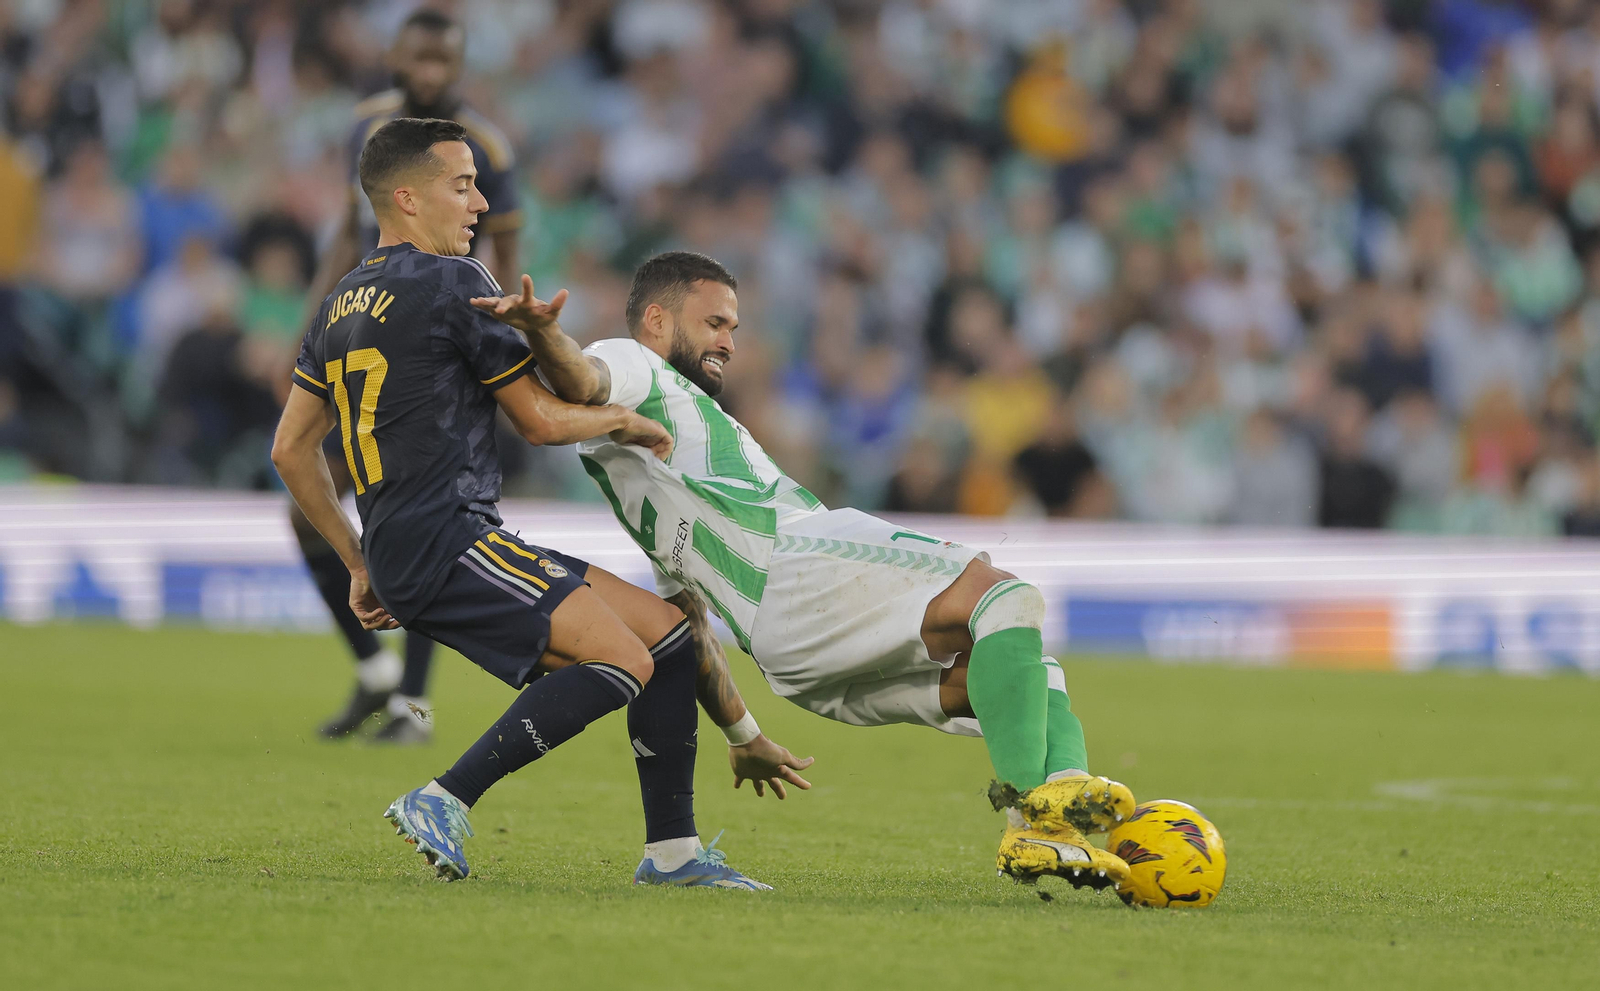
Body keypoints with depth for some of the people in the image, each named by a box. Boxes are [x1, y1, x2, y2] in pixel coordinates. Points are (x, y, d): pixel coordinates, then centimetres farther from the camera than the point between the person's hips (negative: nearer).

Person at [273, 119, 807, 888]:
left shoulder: (340, 306, 20)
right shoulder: (452, 282, -7)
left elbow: (291, 450, 20)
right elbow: (541, 420, -6)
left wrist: (359, 565, 24)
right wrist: (626, 420, 13)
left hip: (401, 558, 9)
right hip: (446, 543, -9)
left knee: (668, 632, 9)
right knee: (624, 660, -21)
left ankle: (672, 850, 8)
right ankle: (444, 802, -20)